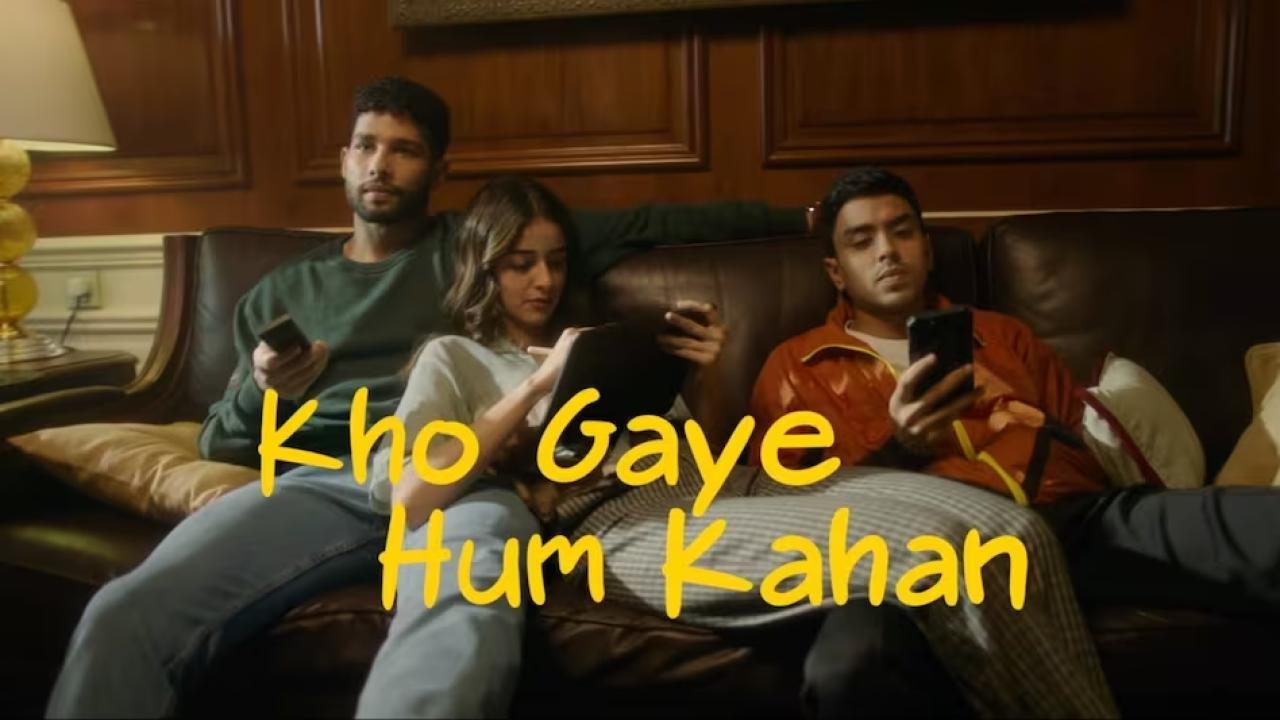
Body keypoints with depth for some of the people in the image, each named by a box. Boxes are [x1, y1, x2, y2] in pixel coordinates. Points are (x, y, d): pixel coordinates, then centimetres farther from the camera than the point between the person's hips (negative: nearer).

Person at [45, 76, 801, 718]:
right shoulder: (284, 292, 27)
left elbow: (645, 225, 22)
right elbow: (219, 440, 23)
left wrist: (793, 218, 20)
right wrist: (262, 395, -1)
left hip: (463, 480, -2)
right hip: (321, 481, 3)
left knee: (460, 642, -39)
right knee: (124, 618, -27)